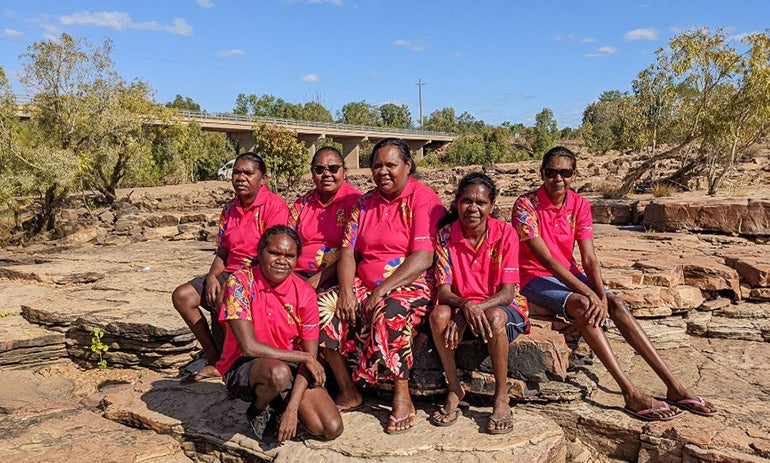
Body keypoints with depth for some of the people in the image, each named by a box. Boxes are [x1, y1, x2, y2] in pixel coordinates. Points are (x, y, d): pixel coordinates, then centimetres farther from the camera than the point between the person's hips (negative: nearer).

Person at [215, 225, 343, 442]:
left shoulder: (305, 293, -8)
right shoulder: (240, 283, -16)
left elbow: (310, 357, -8)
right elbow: (249, 347, -22)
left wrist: (292, 408, -18)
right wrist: (304, 357, -18)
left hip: (291, 366, 3)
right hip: (243, 367, -3)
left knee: (332, 429, -14)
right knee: (279, 372, -38)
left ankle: (281, 405, 14)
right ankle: (257, 410, -2)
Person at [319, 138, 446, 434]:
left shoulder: (424, 199, -6)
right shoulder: (365, 203, 13)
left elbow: (423, 259, -17)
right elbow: (348, 251, 7)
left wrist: (382, 290, -23)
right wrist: (347, 290, -11)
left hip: (412, 287, -6)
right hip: (365, 285, 6)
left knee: (390, 313, -37)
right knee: (323, 307, -16)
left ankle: (402, 398, -17)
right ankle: (348, 393, -5)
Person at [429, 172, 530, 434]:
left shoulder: (505, 233, -11)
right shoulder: (445, 235, -6)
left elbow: (507, 292, -15)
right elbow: (443, 290, -10)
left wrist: (475, 308, -31)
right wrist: (464, 305, -33)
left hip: (503, 305, -2)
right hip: (460, 304, 2)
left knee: (494, 317, -36)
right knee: (439, 315, -30)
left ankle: (501, 397, -16)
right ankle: (454, 390, -11)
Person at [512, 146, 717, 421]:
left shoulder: (579, 205, -1)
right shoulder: (526, 205, -16)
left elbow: (589, 259, -6)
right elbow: (545, 258, -23)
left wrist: (601, 296, -23)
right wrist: (587, 292, -28)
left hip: (569, 274, 5)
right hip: (536, 278, -5)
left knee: (616, 304, -18)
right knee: (582, 305, -32)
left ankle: (674, 387, -17)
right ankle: (632, 394, -31)